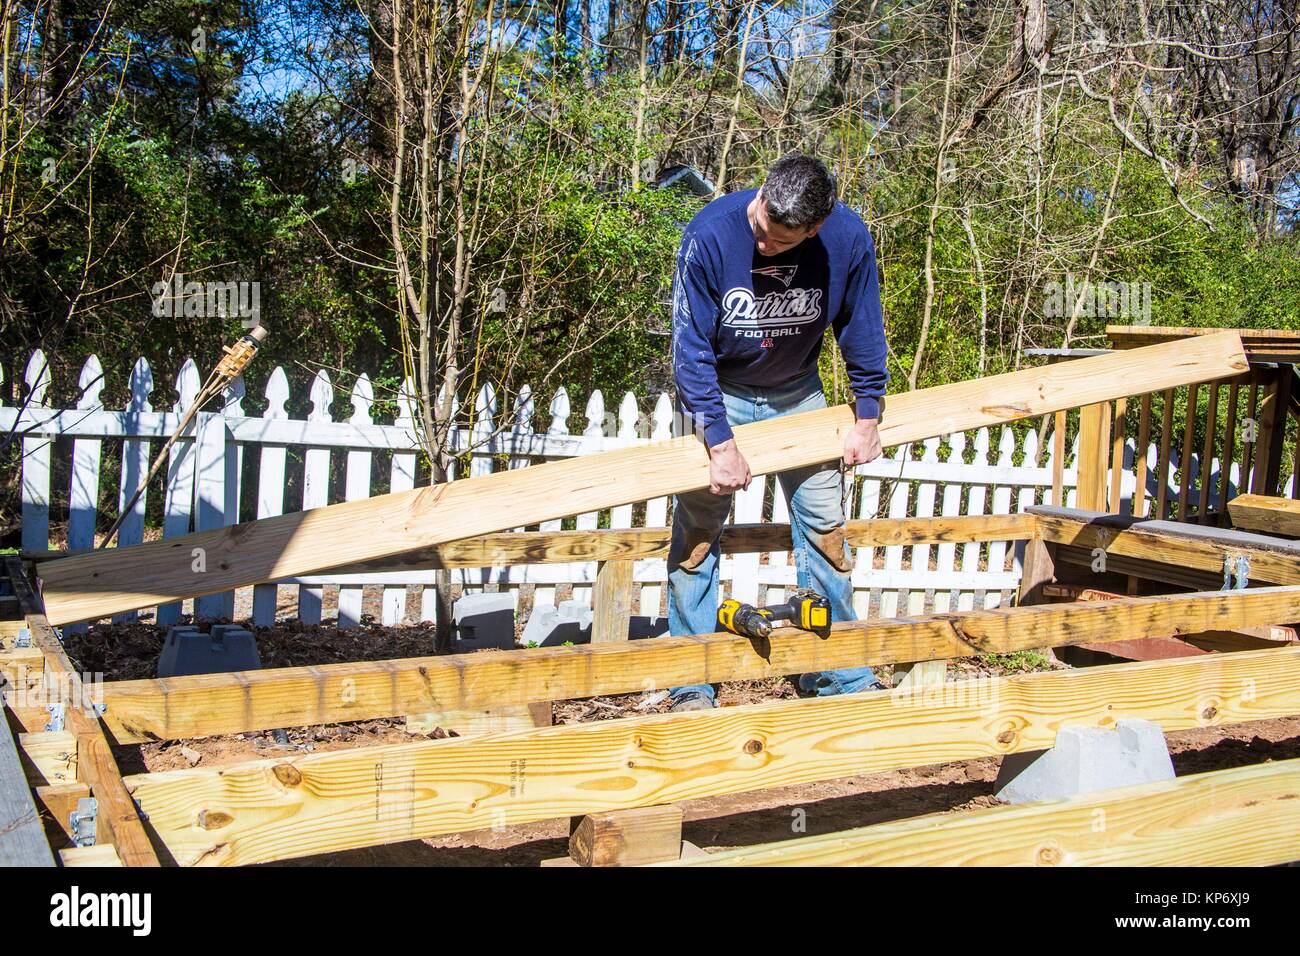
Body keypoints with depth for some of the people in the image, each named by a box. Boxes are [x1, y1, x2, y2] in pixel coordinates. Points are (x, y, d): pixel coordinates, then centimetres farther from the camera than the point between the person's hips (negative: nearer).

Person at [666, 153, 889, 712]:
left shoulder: (848, 240, -21)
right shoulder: (710, 235, -28)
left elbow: (862, 331, -4)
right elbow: (691, 347, -23)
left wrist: (868, 417, -3)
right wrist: (722, 442, -25)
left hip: (797, 391, 2)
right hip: (715, 391, -2)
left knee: (824, 525, 3)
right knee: (697, 528, -5)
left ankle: (840, 677, 17)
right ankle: (692, 686, 7)